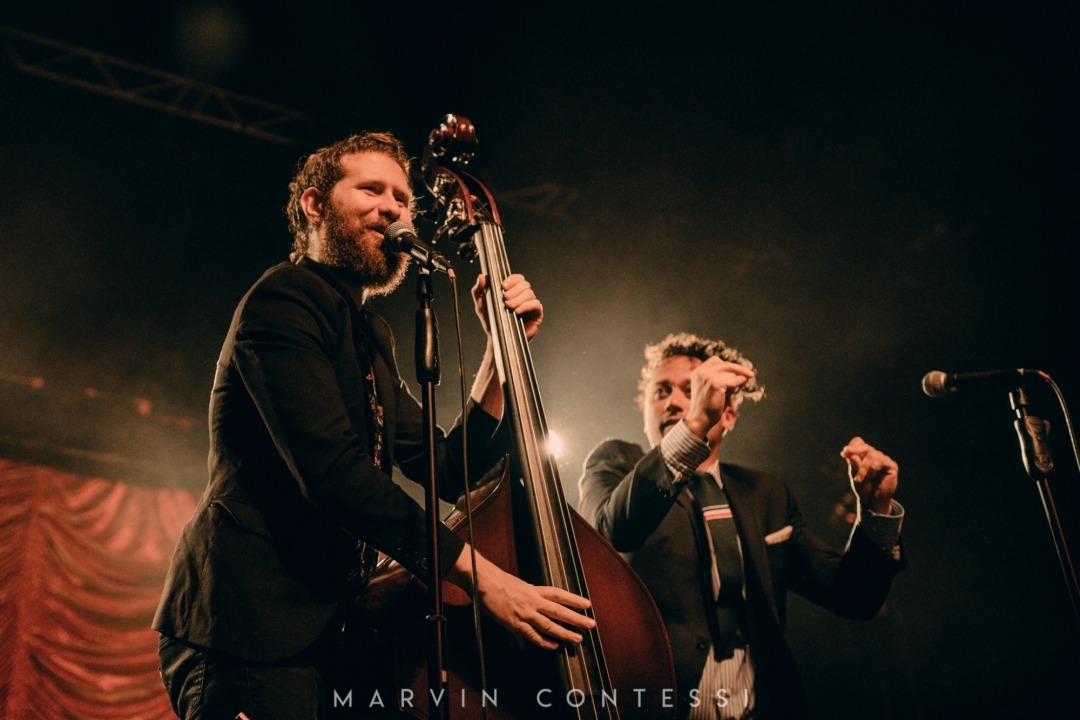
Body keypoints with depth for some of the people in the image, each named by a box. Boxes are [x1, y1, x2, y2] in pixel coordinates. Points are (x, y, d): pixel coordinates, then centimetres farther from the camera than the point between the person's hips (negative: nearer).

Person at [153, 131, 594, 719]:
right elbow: (331, 470, -23)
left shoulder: (370, 338, 19)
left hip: (321, 633, 8)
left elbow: (450, 472, 11)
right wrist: (479, 575, -26)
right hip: (249, 630, -8)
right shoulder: (284, 300, -9)